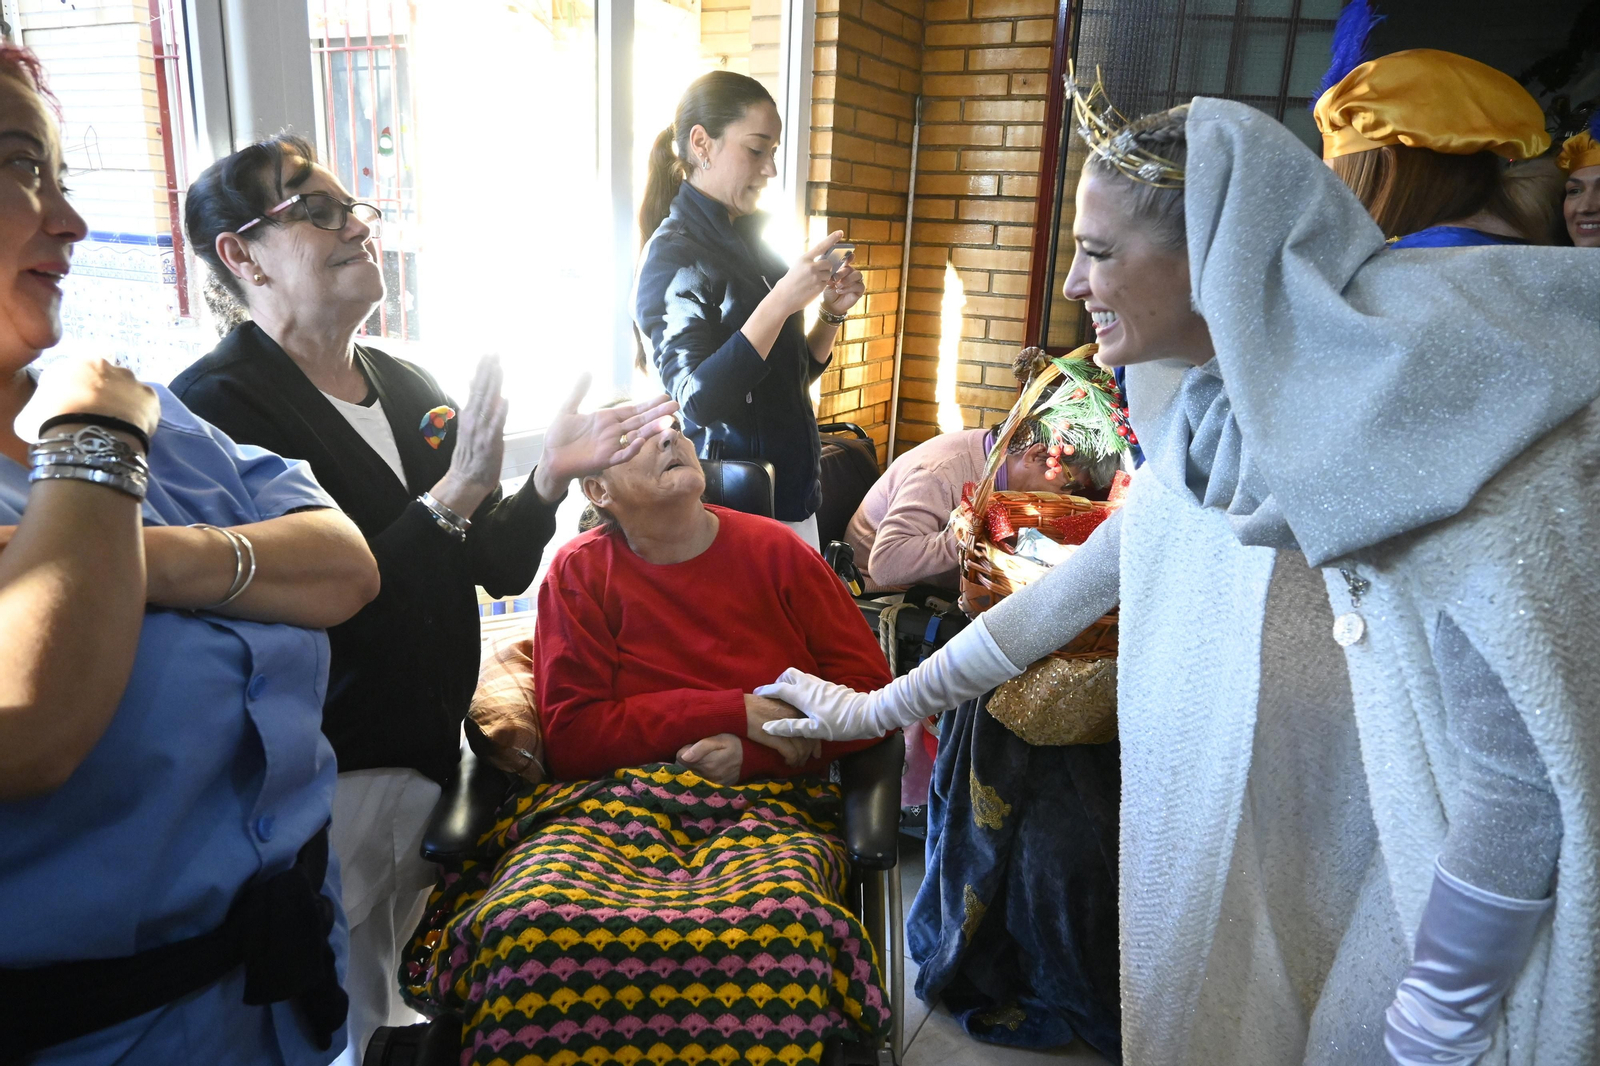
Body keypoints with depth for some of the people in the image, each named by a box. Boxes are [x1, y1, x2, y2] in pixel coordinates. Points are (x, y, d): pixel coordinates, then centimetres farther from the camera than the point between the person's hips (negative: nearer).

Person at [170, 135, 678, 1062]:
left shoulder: (410, 387, 7)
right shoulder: (217, 405, -15)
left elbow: (499, 568, 6)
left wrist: (552, 477, -10)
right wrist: (453, 498, -26)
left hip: (440, 754, 7)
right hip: (331, 774, -6)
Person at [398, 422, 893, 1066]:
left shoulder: (774, 549, 9)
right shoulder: (580, 571, 8)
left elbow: (871, 688, 6)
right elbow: (571, 735, 0)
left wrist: (752, 749, -10)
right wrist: (735, 711, -7)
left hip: (764, 803, 0)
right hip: (613, 799, 0)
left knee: (779, 931, -35)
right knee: (526, 925, -33)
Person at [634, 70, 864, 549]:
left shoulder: (751, 238, 11)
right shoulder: (673, 252, -12)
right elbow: (698, 400, -23)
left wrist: (832, 313, 1)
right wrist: (780, 301, -27)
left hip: (792, 488, 8)